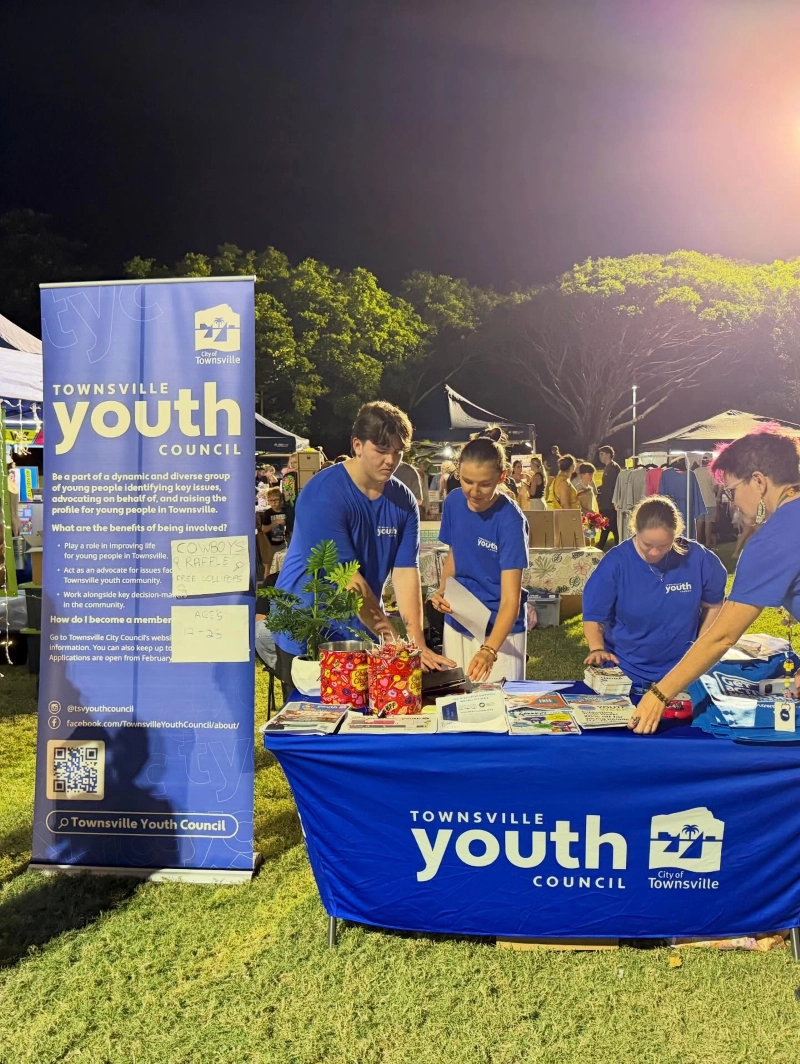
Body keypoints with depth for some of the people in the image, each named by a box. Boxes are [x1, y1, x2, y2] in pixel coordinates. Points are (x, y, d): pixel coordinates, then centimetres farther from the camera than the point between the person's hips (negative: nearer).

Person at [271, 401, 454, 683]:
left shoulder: (403, 501, -3)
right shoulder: (323, 495, -20)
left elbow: (406, 573, -7)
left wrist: (418, 645, -16)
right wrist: (394, 640, -20)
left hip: (363, 634, 5)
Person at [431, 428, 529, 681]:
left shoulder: (510, 521, -22)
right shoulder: (453, 502, -5)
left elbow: (510, 600, -26)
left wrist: (489, 650, -40)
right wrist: (442, 591, -6)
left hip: (499, 628, -5)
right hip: (456, 623, 5)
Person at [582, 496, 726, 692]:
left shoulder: (698, 558, -9)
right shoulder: (615, 562, -13)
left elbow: (713, 605, 7)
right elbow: (594, 616, -9)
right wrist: (597, 649, -26)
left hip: (681, 671, 1)